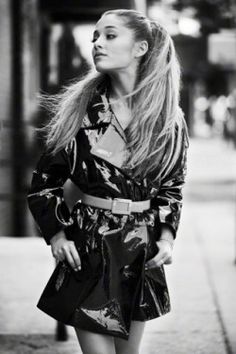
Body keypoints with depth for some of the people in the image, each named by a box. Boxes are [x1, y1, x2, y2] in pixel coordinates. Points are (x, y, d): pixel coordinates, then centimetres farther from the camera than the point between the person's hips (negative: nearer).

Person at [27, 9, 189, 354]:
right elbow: (45, 182, 2)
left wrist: (166, 235, -1)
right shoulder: (80, 110, -4)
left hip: (143, 252, 2)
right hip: (90, 250, -2)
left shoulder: (169, 120, 0)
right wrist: (56, 234, -8)